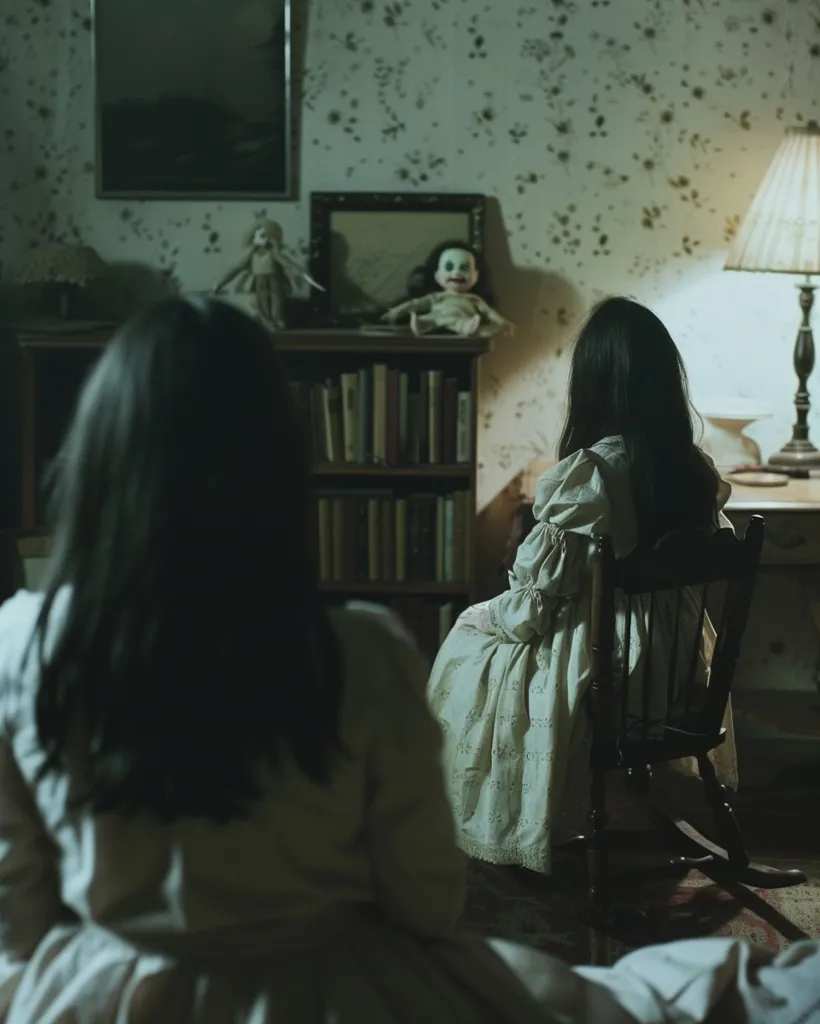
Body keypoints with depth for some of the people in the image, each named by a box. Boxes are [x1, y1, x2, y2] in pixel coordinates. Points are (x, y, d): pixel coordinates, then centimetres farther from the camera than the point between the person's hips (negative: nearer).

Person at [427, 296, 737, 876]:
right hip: (673, 668, 6)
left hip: (597, 670, -6)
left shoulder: (582, 478, -25)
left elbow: (535, 604, -20)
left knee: (464, 652, 22)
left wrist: (488, 617, 2)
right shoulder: (699, 471, -7)